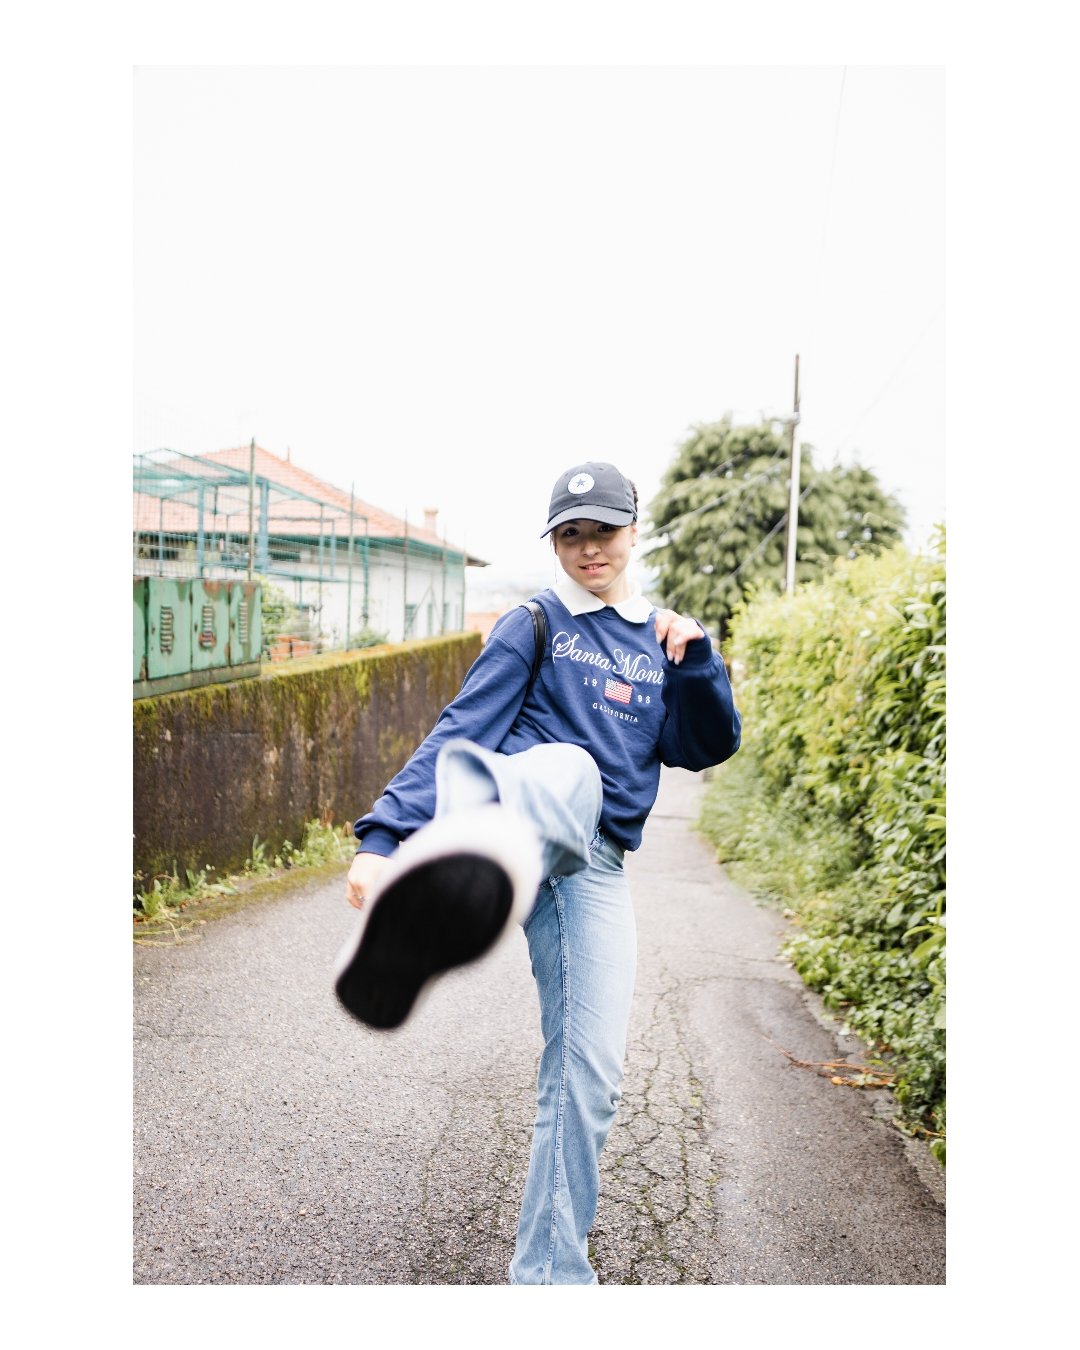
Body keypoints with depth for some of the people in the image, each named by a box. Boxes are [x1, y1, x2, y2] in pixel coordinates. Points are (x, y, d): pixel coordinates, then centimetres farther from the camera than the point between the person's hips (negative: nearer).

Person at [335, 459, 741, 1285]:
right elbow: (459, 733, -3)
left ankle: (549, 1272, 19)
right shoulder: (533, 627, 7)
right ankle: (451, 889, -79)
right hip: (527, 812, -5)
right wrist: (384, 835, -16)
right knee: (565, 771, -42)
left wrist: (694, 655, -3)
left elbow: (708, 747, 14)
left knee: (589, 1075, 0)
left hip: (595, 870, 5)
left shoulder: (658, 643, 20)